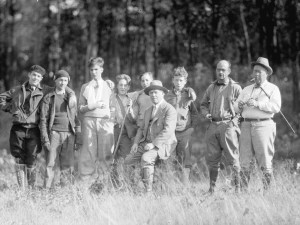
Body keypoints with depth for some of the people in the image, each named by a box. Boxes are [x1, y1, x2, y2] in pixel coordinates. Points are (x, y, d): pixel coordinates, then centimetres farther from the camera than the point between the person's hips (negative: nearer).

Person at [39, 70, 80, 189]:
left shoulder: (71, 96, 13)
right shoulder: (48, 98, 3)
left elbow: (76, 117, 15)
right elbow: (43, 120, 1)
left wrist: (78, 136, 8)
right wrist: (45, 139, -8)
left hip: (69, 134, 3)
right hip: (54, 133, -3)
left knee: (68, 166, 1)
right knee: (51, 164, -7)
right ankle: (47, 189, -6)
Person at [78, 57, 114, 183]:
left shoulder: (108, 86, 13)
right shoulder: (85, 87, 15)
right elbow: (80, 108, 10)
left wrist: (111, 112, -7)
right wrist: (92, 106, -7)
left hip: (105, 121, 0)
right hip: (89, 120, 0)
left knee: (106, 153, -6)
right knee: (89, 152, -5)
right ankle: (86, 181, -2)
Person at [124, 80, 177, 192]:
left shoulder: (169, 109, -7)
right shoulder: (148, 111, 20)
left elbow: (168, 131, -17)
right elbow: (142, 128, 23)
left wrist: (154, 144, -22)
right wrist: (136, 142, 5)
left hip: (162, 144, -8)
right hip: (146, 143, 8)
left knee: (146, 158, -34)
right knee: (128, 160, -9)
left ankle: (148, 190, -31)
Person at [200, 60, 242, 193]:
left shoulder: (235, 88, 2)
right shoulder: (211, 88, 16)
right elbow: (203, 104, 25)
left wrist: (234, 115, -13)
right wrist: (206, 113, 6)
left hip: (228, 125, -5)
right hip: (213, 126, 5)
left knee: (232, 159, -5)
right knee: (212, 159, 6)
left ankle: (237, 187, -1)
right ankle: (212, 188, 13)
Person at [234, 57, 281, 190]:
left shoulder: (272, 89, 6)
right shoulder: (247, 90, 22)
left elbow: (276, 107, -9)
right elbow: (236, 108, 19)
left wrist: (258, 104, -15)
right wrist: (239, 106, -4)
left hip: (263, 125, -5)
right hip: (246, 125, 5)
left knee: (265, 161, -7)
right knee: (244, 161, 0)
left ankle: (267, 189, -3)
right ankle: (244, 189, 2)